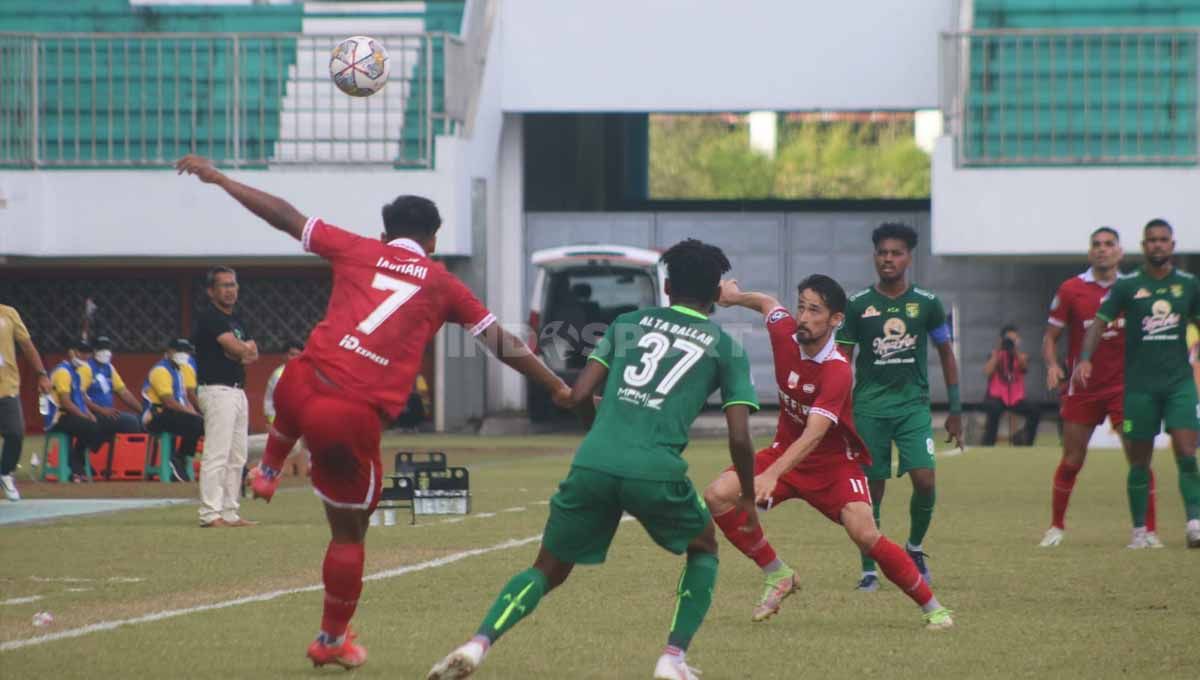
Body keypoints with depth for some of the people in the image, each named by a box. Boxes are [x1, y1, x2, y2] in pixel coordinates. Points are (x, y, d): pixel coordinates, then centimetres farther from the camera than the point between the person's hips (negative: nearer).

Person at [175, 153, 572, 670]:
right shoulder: (443, 285, 12)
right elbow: (504, 345, 15)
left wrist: (218, 179, 26)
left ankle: (269, 469, 54)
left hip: (301, 386, 2)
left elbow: (285, 216, 17)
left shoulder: (359, 252, 13)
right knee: (349, 534, 16)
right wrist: (559, 388, 25)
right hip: (355, 419, -2)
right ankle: (332, 640, 26)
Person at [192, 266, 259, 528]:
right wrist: (246, 349, 3)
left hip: (238, 392, 10)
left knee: (237, 457, 10)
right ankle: (210, 514, -16)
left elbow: (253, 353, 13)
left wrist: (242, 350, -8)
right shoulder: (209, 317, -9)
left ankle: (230, 513, 14)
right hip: (217, 390, -10)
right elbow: (236, 348, -18)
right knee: (216, 454, -13)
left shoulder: (236, 319, 19)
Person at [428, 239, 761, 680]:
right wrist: (747, 499, 21)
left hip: (593, 464, 2)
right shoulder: (724, 347, 12)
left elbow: (579, 395, 13)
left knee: (548, 570, 15)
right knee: (703, 549, 27)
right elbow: (739, 437, 6)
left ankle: (478, 644, -10)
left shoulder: (629, 323, 19)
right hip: (657, 472, -2)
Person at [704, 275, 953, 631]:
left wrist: (772, 475, -52)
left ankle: (932, 608, -7)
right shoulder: (785, 335, -13)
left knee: (865, 535, -25)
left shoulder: (837, 371, -30)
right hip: (786, 450, 6)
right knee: (718, 495, -16)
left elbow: (814, 435, -41)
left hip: (834, 462, -6)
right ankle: (777, 575, 2)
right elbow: (768, 303, 14)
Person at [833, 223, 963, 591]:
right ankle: (868, 570, 11)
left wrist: (955, 410, 10)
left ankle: (915, 547, 12)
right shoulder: (857, 305, 2)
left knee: (925, 480, -14)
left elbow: (946, 354, 13)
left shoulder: (927, 304, 3)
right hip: (869, 406, 0)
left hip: (914, 405, 0)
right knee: (872, 489, 0)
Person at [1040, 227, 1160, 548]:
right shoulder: (1071, 290, 0)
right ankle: (1056, 527, 18)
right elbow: (1050, 336, 5)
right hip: (1082, 387, -1)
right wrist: (1052, 365, -14)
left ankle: (1149, 530, -1)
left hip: (1123, 385, 1)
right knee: (1072, 461, 3)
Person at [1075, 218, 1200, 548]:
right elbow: (1099, 323, -3)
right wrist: (1085, 358, -18)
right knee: (1140, 462, 3)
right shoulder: (1126, 286, 1)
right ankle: (1139, 531, 13)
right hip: (1139, 385, -1)